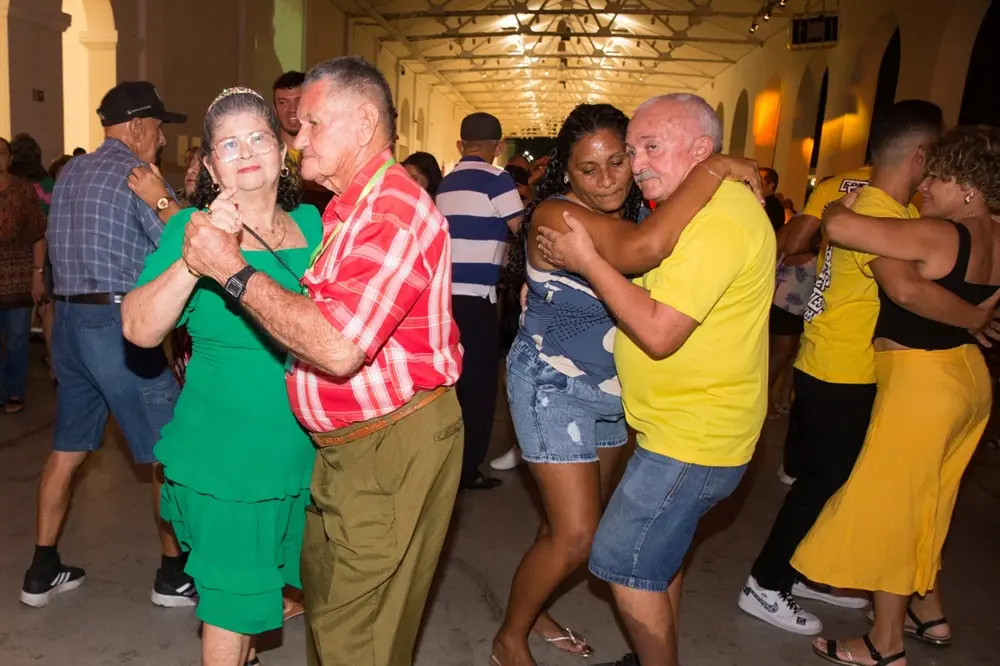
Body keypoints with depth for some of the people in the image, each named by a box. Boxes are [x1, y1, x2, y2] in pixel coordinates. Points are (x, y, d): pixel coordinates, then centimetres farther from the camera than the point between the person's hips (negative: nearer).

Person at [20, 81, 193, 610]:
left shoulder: (69, 174, 14)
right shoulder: (139, 175, -9)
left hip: (69, 317, 8)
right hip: (118, 323, -8)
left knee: (67, 448, 16)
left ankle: (42, 570, 24)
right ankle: (173, 575, 9)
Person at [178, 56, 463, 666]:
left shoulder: (394, 210, -20)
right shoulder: (350, 208, 14)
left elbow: (338, 346, -30)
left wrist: (233, 271, -22)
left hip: (393, 448, -10)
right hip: (345, 444, 10)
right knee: (325, 591, 24)